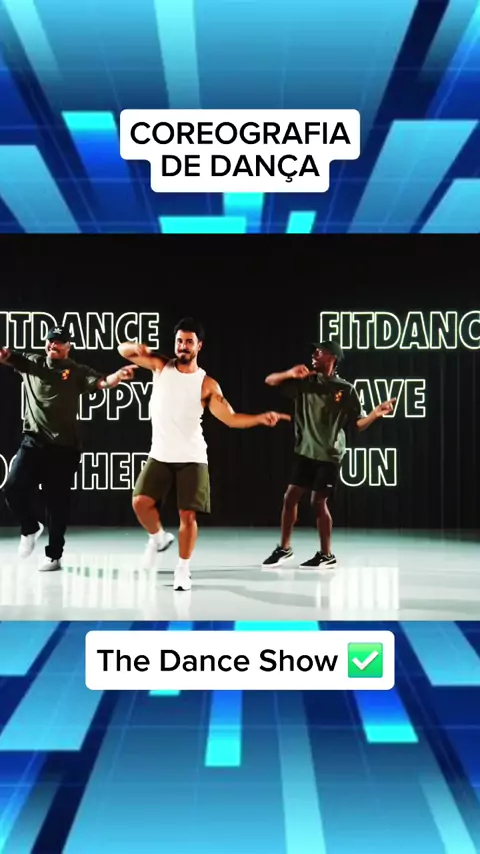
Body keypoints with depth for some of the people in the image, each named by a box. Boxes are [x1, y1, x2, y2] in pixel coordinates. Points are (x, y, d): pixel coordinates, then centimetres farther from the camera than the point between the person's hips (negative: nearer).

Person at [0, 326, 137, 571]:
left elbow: (102, 382, -11)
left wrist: (119, 376, -34)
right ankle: (31, 528, 22)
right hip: (32, 442, 2)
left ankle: (54, 556, 18)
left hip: (63, 447, -2)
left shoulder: (77, 372, 2)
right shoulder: (31, 362, 9)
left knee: (57, 503, 4)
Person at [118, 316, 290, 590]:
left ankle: (183, 570, 11)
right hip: (160, 456, 2)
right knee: (141, 502, -12)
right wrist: (136, 347, -16)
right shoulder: (161, 366, 4)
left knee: (188, 515, -5)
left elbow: (231, 418, -6)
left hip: (192, 458, -2)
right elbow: (124, 350, 9)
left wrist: (261, 418, -22)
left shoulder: (207, 384, -3)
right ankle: (159, 538, 18)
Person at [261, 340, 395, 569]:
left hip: (329, 456, -4)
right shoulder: (305, 382, 4)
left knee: (318, 502, -4)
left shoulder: (346, 390, -5)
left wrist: (376, 413, -23)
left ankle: (326, 555, 10)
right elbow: (269, 381, 2)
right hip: (305, 452, 4)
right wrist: (289, 374, -17)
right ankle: (284, 548, 19)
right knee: (290, 497, 4)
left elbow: (358, 423, -4)